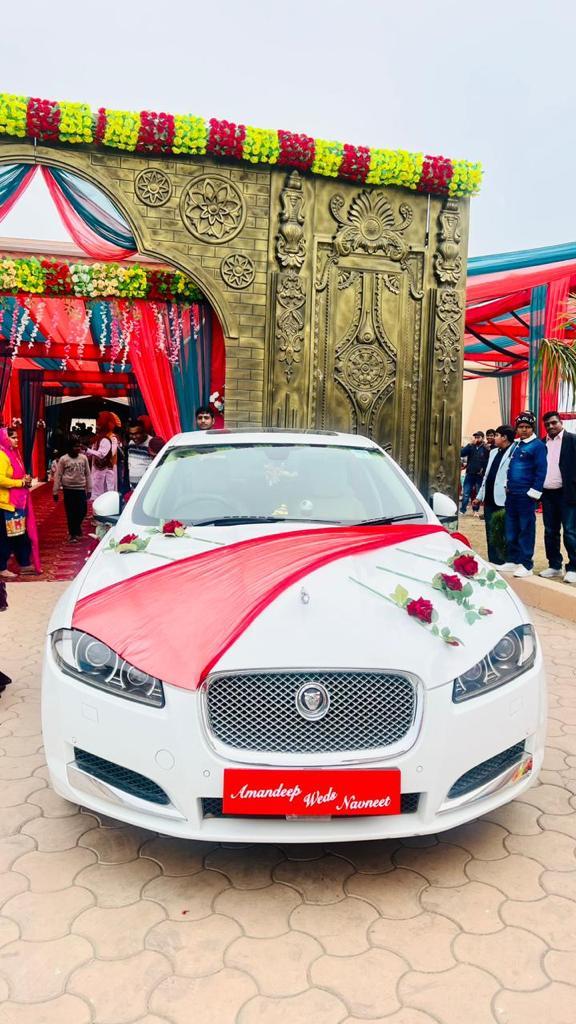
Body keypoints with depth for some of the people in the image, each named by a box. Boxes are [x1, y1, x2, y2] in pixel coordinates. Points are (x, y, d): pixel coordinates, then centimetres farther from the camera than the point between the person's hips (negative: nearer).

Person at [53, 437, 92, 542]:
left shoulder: (84, 458, 4)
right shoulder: (63, 459, -4)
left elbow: (88, 474, 9)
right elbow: (58, 476, -2)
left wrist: (89, 489, 8)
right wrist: (55, 491, -4)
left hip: (81, 489, 3)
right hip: (68, 489, -2)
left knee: (82, 511, 4)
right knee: (70, 512, 2)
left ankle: (76, 529, 31)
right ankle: (73, 534, 14)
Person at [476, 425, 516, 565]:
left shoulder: (514, 452, -10)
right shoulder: (494, 452, 18)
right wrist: (480, 495, 22)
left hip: (502, 500, -8)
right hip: (489, 499, 9)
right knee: (490, 534, 13)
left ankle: (502, 562, 7)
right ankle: (493, 562, 21)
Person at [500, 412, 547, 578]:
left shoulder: (538, 445, -7)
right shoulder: (516, 445, 16)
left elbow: (541, 471, -12)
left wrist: (534, 493, -15)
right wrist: (508, 485, 15)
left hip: (526, 495, -8)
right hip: (511, 494, 8)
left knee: (526, 530, -2)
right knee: (511, 529, 11)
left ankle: (526, 565, 2)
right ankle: (513, 560, 20)